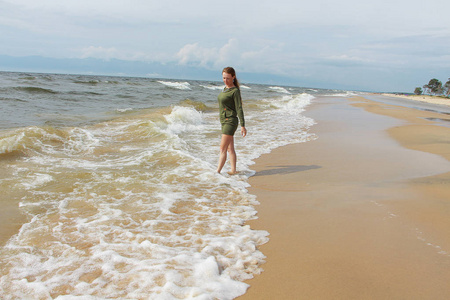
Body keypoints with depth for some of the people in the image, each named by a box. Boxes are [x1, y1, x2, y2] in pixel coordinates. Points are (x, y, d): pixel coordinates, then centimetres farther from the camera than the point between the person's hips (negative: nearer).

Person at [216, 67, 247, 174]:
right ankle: (233, 170, 20)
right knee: (230, 148, 13)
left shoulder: (235, 91, -11)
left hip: (230, 122, -9)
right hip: (224, 121, 9)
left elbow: (239, 109, -13)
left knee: (223, 149, -8)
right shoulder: (225, 88, 14)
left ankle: (217, 172, -6)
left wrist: (242, 126, -15)